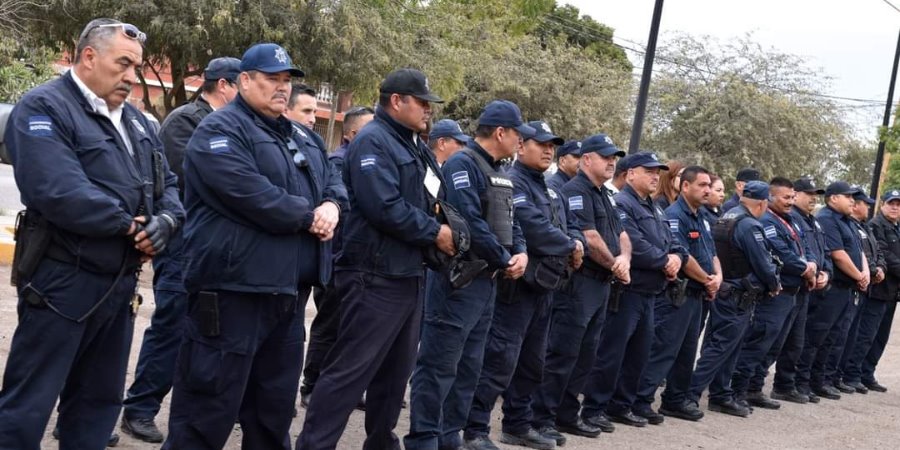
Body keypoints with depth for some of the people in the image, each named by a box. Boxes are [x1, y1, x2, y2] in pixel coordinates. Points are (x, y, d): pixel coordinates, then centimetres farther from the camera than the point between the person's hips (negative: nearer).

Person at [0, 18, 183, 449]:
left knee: (100, 398, 17)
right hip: (62, 282, -8)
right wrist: (130, 225, -15)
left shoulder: (135, 120, 15)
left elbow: (167, 183, 13)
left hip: (121, 282, 8)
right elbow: (60, 192, -25)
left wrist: (166, 220, -10)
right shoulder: (43, 108, -12)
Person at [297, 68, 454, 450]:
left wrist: (451, 227, -1)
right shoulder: (372, 141, -12)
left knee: (395, 371, 16)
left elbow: (435, 201, 19)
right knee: (349, 370, -9)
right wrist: (434, 233, -14)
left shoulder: (414, 146, 17)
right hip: (377, 276, -9)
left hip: (410, 275, 10)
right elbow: (384, 207, -23)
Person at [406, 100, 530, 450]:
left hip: (487, 279, 10)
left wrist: (521, 252, -3)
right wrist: (505, 260, -13)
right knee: (439, 365, -6)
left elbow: (509, 221, 18)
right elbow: (469, 221, -23)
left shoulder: (498, 172, 17)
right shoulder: (462, 164, -13)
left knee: (469, 365, 14)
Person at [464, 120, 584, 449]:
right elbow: (534, 227, -23)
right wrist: (569, 247, -11)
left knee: (531, 361, 16)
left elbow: (571, 224, 17)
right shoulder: (511, 183, -11)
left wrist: (578, 244, -6)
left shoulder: (549, 190, 20)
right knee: (500, 359, -11)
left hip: (543, 285, 10)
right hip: (517, 284, -10)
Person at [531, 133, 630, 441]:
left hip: (601, 285, 10)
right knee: (562, 354, -9)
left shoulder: (603, 195, 20)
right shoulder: (575, 191, -11)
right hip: (578, 283, -10)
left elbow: (620, 234, 17)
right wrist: (615, 265, -5)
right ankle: (541, 418, -5)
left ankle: (567, 415, 21)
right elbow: (590, 238, -18)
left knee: (585, 355, 13)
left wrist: (625, 259, -5)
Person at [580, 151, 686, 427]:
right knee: (612, 352, -8)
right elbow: (634, 245, -23)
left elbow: (672, 243, 18)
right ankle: (594, 408, -2)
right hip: (626, 290, -10)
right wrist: (665, 262, -12)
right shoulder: (621, 204, -11)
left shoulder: (655, 210, 21)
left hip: (649, 293, 10)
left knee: (639, 352, 15)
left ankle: (624, 403, 25)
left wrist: (677, 258, -5)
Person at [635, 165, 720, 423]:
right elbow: (683, 257, -20)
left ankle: (676, 400, 23)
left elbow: (711, 252, 19)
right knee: (663, 350, -9)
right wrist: (707, 280, -8)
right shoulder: (674, 216, -14)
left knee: (687, 350, 14)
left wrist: (718, 276, -1)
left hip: (697, 295, 10)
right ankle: (640, 400, -6)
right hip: (676, 294, -9)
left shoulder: (702, 218, 17)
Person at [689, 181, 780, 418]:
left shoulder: (724, 219, 12)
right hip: (738, 298, -9)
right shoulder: (749, 226, -17)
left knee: (726, 348, 14)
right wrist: (774, 285, 3)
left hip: (722, 292, 9)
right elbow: (762, 263, -16)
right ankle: (690, 394, -9)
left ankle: (721, 396, 20)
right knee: (721, 347, -7)